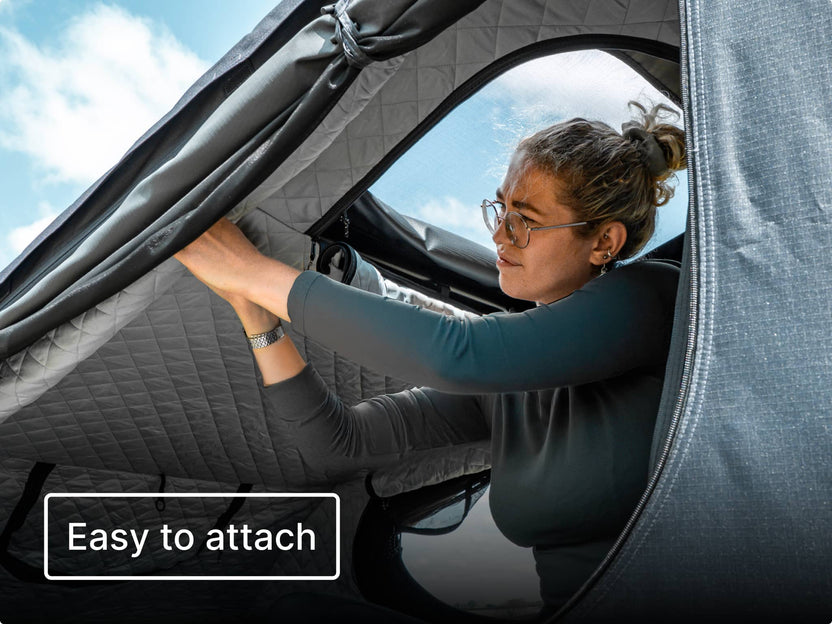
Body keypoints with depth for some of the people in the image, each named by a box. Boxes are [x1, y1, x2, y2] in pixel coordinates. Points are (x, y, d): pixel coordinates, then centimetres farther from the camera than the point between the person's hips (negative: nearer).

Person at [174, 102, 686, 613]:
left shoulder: (648, 297, -12)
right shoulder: (506, 367, 6)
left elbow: (453, 355, -25)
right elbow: (341, 443, 6)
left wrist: (258, 273, -20)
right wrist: (254, 310, -2)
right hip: (566, 605, 5)